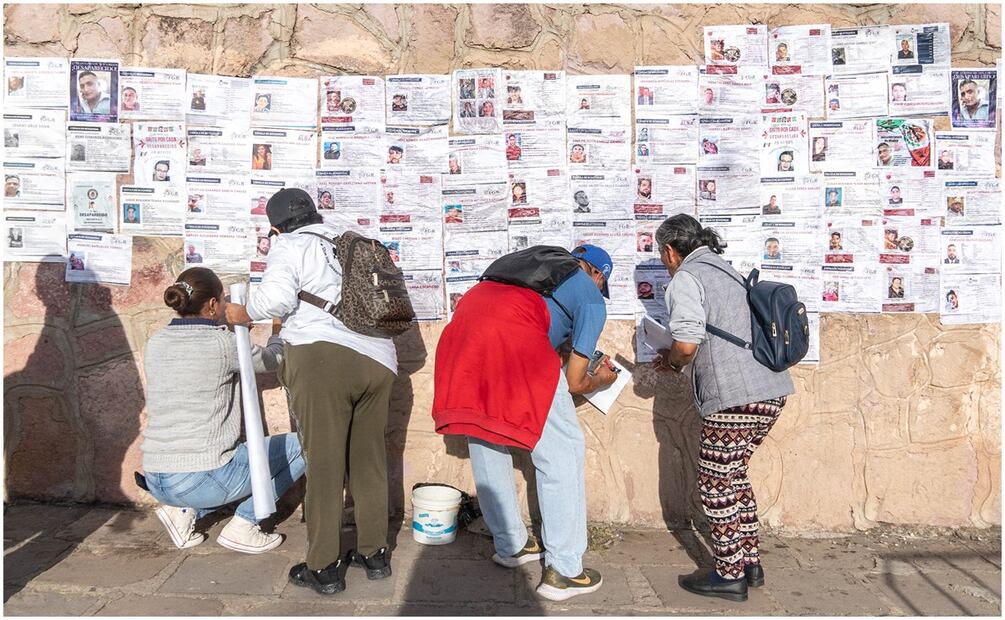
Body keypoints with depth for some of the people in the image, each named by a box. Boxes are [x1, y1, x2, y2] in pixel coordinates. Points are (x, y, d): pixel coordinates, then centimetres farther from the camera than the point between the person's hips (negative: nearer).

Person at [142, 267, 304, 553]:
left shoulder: (155, 343, 4)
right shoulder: (224, 344, -12)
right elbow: (271, 360, 7)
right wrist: (277, 331, 26)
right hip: (200, 480, -7)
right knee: (300, 445, 6)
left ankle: (185, 512, 14)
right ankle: (243, 524, 3)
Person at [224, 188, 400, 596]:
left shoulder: (289, 245, 6)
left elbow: (275, 297, -11)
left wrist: (240, 315, 8)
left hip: (323, 357, -6)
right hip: (379, 359, 6)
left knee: (323, 462, 2)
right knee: (368, 459, 15)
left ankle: (324, 567, 10)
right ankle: (374, 553, 24)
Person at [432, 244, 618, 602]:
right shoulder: (592, 299, 17)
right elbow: (574, 382, 15)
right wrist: (599, 381, 36)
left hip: (460, 332, 7)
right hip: (512, 337, -7)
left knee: (486, 447, 21)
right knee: (563, 452, 7)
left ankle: (511, 546, 34)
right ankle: (563, 572, 10)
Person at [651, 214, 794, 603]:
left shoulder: (686, 279, -5)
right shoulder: (727, 271, 21)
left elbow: (687, 344, -18)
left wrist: (670, 361, 4)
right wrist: (678, 359, 24)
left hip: (735, 398, -9)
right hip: (770, 389, 9)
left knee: (716, 484, 6)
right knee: (733, 475, 21)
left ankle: (730, 575, 16)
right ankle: (750, 563, 28)